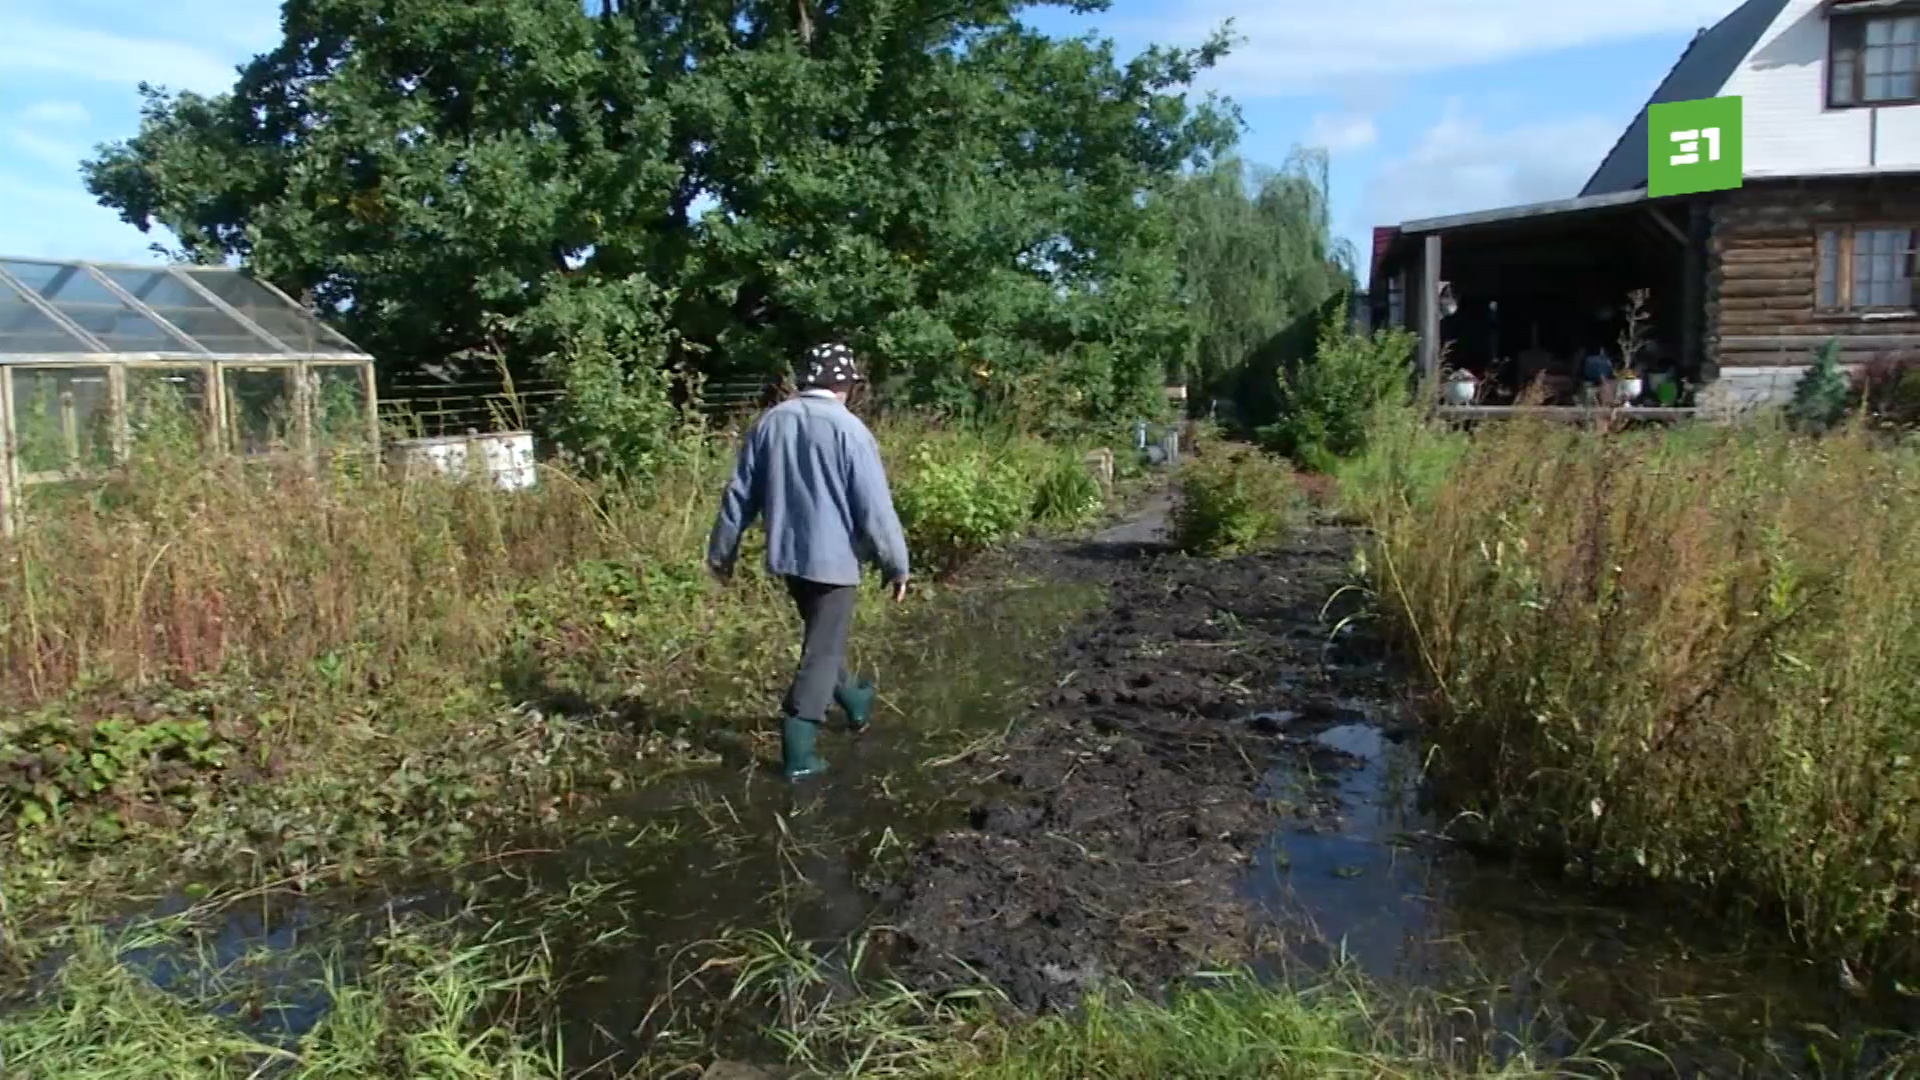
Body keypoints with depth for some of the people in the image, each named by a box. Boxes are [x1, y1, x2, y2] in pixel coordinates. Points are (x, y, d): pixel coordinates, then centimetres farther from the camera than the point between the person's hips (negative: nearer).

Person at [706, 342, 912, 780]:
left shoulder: (769, 422, 1)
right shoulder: (848, 429, -16)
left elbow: (740, 494, 6)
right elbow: (874, 507, -15)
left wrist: (722, 550, 16)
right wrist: (896, 564, -5)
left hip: (786, 554, 6)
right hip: (832, 556, -6)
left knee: (823, 635, 26)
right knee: (822, 651, 3)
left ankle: (851, 700, 47)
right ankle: (797, 752, 3)